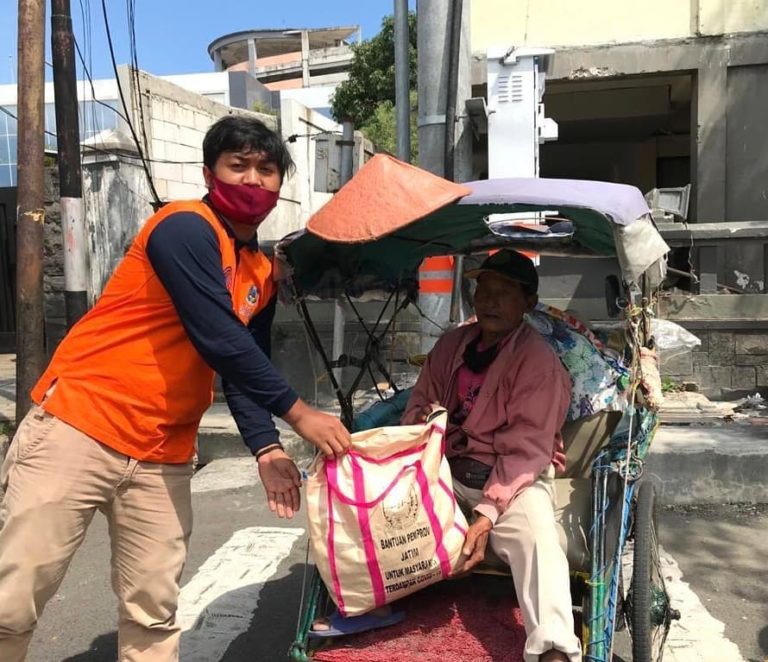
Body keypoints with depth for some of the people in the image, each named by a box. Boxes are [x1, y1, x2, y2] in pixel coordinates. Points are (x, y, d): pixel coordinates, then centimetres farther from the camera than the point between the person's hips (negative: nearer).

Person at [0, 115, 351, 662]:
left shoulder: (262, 275, 12)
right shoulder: (184, 228, -12)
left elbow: (246, 370, 11)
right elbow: (221, 343, -20)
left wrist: (266, 449, -4)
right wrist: (300, 414, -15)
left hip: (163, 457, 7)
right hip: (78, 430, -6)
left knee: (155, 613, 8)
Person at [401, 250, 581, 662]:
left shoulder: (538, 360, -11)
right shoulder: (451, 344, 8)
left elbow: (527, 451, -15)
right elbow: (419, 401, 15)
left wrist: (487, 515, -24)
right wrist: (420, 420, -11)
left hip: (516, 477, -5)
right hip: (447, 468, 5)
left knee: (533, 530, -35)